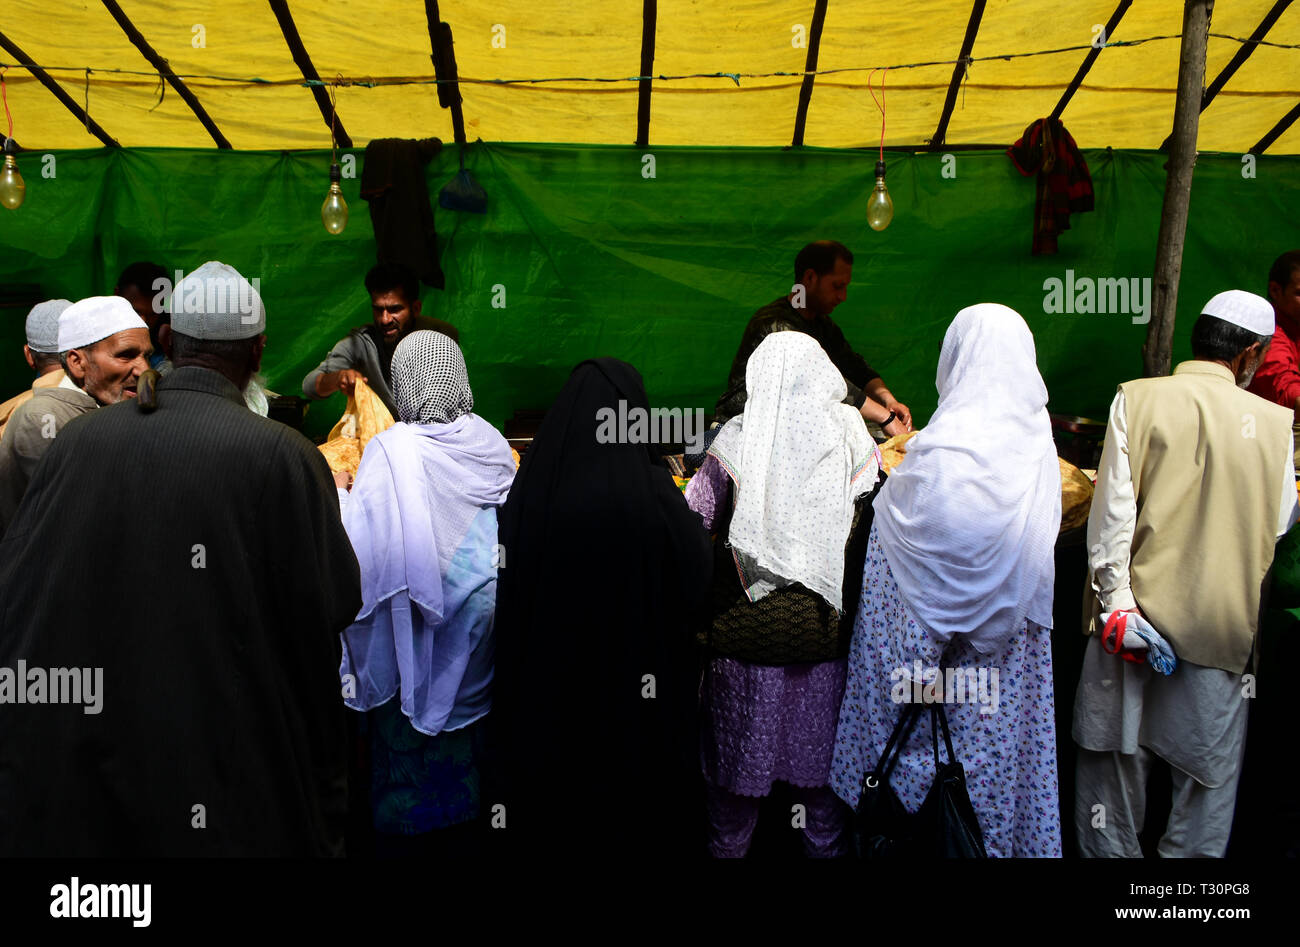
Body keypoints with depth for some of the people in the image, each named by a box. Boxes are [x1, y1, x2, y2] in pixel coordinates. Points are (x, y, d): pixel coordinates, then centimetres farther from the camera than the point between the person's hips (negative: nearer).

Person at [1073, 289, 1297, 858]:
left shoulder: (1136, 398, -5)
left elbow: (1113, 509, -12)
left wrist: (1116, 597, -11)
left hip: (1139, 612, 0)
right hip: (1222, 620, 1)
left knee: (1118, 751, 13)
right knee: (1210, 766, 14)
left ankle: (1112, 850, 25)